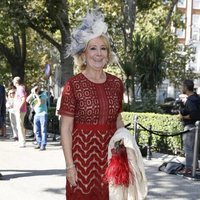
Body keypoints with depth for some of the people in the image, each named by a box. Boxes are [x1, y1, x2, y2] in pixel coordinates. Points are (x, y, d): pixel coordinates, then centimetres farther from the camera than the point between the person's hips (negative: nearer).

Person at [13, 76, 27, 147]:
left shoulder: (20, 89, -15)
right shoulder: (19, 88, 16)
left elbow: (23, 99, -24)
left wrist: (19, 108, -21)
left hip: (20, 111, -10)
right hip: (18, 111, 10)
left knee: (20, 126, -8)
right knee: (20, 126, 15)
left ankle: (22, 143, -6)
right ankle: (21, 141, 22)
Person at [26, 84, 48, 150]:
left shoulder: (43, 93, -5)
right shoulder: (33, 95, 9)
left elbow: (41, 102, -18)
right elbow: (27, 100, -4)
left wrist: (36, 94, -14)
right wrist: (32, 93, -11)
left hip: (43, 114, -6)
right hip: (36, 114, 6)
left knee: (43, 130, -7)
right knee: (36, 130, 9)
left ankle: (43, 145, -9)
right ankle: (39, 144, 19)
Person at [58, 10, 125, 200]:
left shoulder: (116, 84, 5)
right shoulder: (73, 85, -8)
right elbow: (66, 128, -8)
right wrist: (69, 165, -12)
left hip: (110, 156, 4)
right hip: (83, 155, -3)